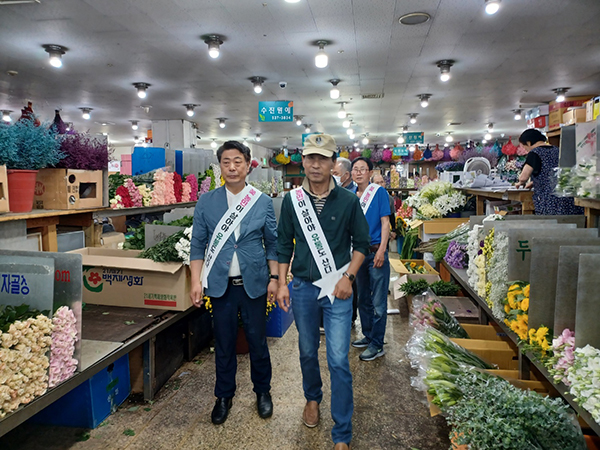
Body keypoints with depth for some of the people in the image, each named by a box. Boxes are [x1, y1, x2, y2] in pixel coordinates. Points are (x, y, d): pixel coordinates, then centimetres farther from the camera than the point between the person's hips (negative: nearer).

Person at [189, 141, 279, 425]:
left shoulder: (262, 202, 0)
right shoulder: (206, 202, 0)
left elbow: (272, 243, 4)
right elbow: (198, 245, 1)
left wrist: (274, 278, -1)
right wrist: (196, 282, -5)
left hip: (254, 284, 0)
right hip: (221, 284, 1)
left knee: (257, 340, 10)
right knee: (224, 343, 12)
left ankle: (262, 391, 33)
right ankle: (224, 396, 32)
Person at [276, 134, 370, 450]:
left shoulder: (348, 201, -5)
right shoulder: (292, 200, 0)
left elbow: (361, 242, 1)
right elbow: (284, 245, 6)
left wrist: (348, 277, -10)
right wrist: (282, 283, 2)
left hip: (337, 289, -2)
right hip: (302, 288, 3)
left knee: (338, 361, -2)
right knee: (307, 351, 19)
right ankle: (312, 398, 48)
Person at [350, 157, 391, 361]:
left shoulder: (379, 192, -6)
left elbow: (385, 222, -9)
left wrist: (381, 250, -17)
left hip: (376, 252, -6)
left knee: (378, 302, 0)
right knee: (363, 299, 17)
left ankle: (377, 345, 10)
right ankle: (368, 336, 32)